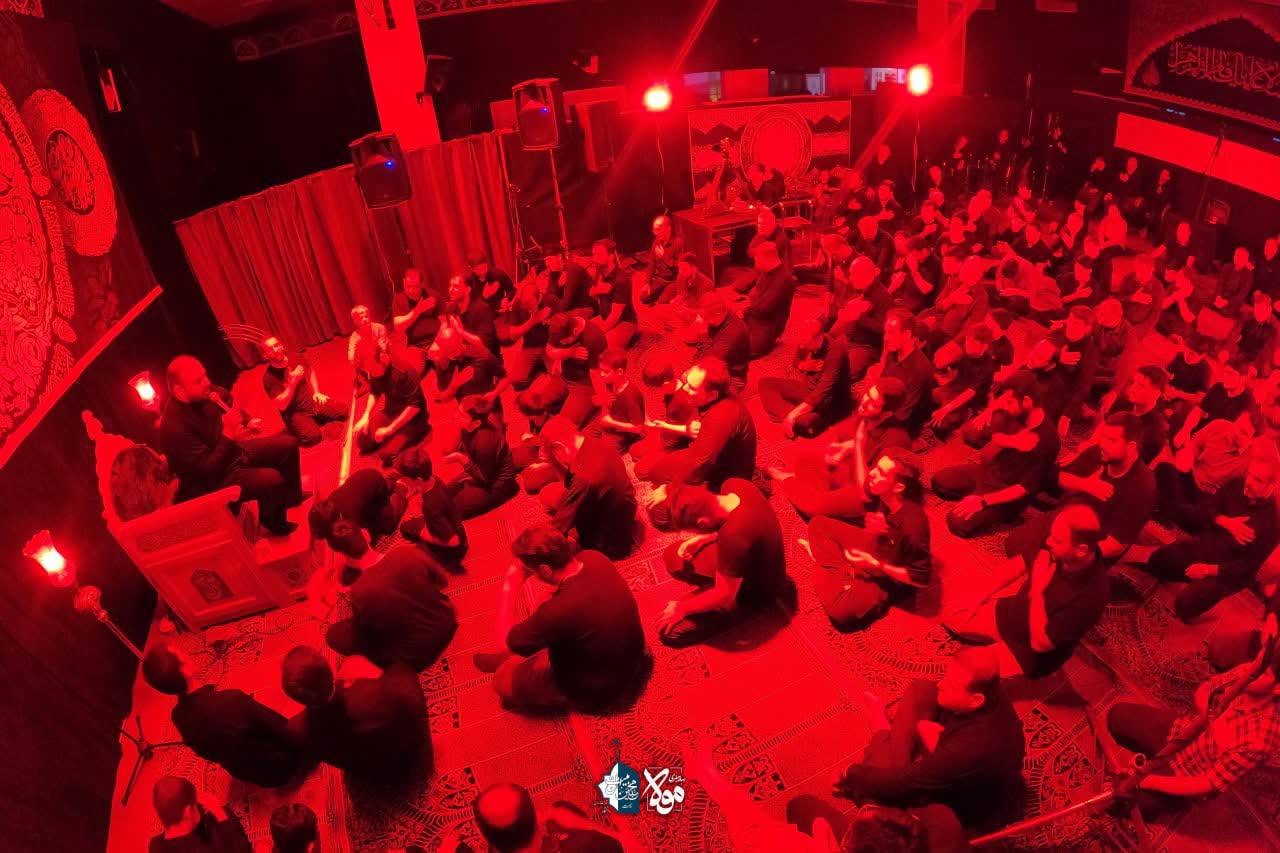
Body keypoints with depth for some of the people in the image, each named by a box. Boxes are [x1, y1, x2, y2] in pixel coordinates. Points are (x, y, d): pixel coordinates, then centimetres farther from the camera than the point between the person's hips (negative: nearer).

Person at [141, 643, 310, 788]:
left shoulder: (178, 717, -18)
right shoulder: (232, 701, -40)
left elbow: (210, 754, 2)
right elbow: (287, 735, -26)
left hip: (242, 773, 7)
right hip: (279, 768, -7)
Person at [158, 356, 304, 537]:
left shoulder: (203, 396, -11)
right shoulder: (174, 428, -33)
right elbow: (207, 470, -31)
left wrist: (247, 424, -6)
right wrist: (229, 434, -36)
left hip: (233, 451, 9)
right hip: (213, 481, -9)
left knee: (289, 444, 10)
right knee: (272, 479, -27)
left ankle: (293, 496, 33)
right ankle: (275, 524, 4)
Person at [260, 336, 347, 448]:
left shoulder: (296, 357, -4)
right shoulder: (269, 377, -20)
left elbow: (310, 372, 18)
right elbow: (281, 405, -23)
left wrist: (316, 392, 5)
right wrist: (293, 381, -27)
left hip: (312, 401, 6)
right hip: (295, 413, -5)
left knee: (342, 408, -10)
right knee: (313, 436, -29)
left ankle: (316, 420, 13)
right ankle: (296, 429, 4)